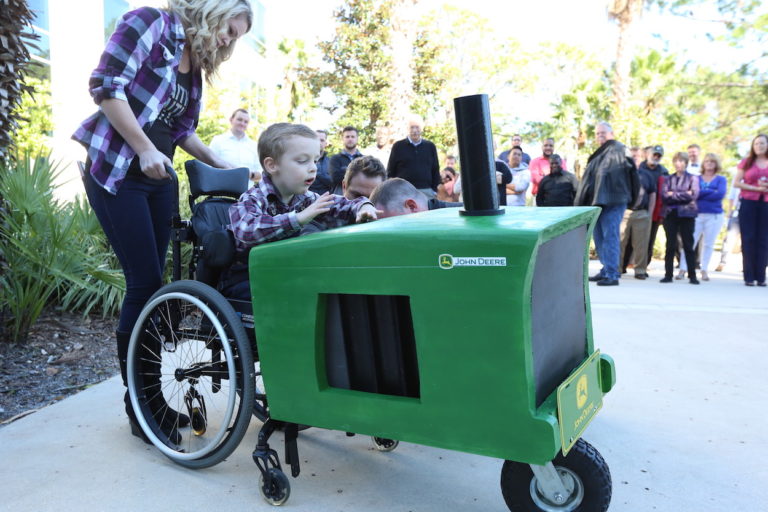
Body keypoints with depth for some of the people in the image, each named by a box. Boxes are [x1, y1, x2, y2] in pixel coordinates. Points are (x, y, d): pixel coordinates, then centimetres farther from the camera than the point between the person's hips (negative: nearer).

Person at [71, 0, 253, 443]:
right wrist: (145, 150, -19)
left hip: (157, 178, 7)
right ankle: (140, 404, 6)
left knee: (151, 284, 6)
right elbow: (107, 85, -16)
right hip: (116, 172, -7)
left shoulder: (194, 64, 15)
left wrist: (221, 164, 10)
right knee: (145, 282, -9)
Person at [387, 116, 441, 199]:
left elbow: (435, 170, 15)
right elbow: (390, 171, 7)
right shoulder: (398, 146, 6)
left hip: (426, 191, 2)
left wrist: (435, 190, 7)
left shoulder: (430, 147, 12)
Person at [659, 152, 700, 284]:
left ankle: (692, 276, 5)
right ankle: (668, 274, 5)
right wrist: (684, 195, -7)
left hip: (687, 214, -2)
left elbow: (694, 194, -9)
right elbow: (664, 195, -2)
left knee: (688, 245, 1)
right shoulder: (668, 179, 13)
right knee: (670, 245, 2)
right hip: (670, 214, 2)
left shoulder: (692, 178, 8)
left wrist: (673, 194, -7)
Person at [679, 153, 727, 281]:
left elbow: (720, 194, -9)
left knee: (708, 244, 4)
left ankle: (704, 270, 11)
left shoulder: (721, 179, 8)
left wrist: (701, 193, -7)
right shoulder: (696, 178, 12)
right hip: (697, 214, 0)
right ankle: (683, 269, -5)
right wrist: (711, 191, -9)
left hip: (714, 215, 0)